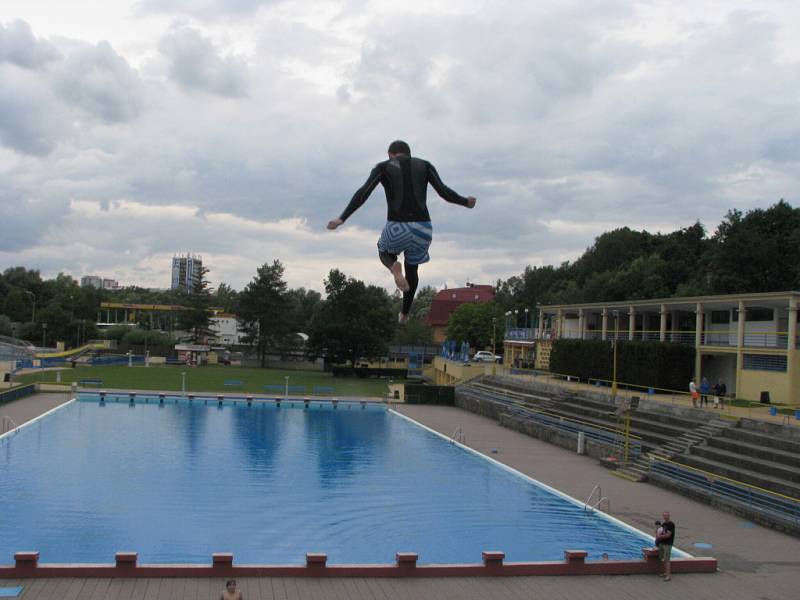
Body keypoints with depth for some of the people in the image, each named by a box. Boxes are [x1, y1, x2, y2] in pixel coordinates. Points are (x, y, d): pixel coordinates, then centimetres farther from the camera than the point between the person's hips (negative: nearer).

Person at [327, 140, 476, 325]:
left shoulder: (383, 167, 8)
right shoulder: (425, 165, 12)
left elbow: (363, 193, -4)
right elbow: (444, 191, 2)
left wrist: (342, 219, -4)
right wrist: (465, 202, 20)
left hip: (397, 228, -2)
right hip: (422, 227, 2)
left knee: (385, 251, 33)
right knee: (412, 267, 30)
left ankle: (394, 267, -3)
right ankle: (405, 313, 37)